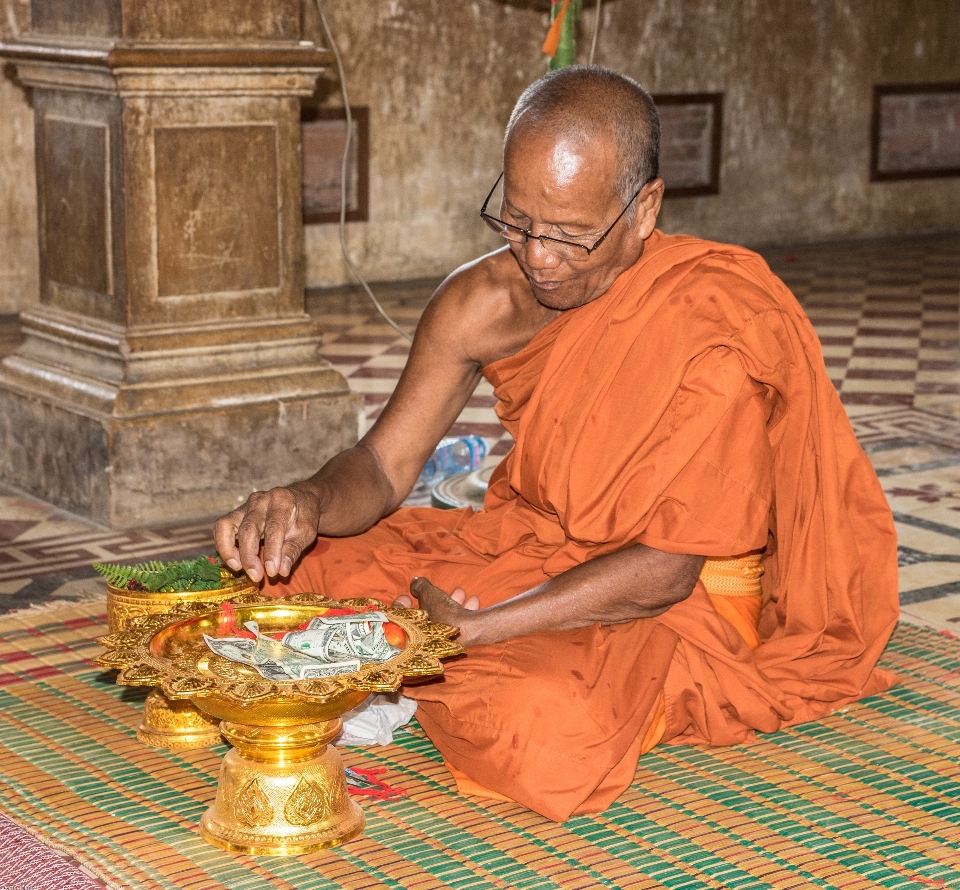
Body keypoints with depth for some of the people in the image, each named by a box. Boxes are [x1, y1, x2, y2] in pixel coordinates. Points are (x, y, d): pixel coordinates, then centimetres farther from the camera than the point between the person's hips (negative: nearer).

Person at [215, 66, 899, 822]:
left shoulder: (713, 332, -27)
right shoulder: (483, 302, -10)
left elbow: (665, 569, -25)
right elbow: (383, 465, -3)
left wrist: (474, 630, -30)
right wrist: (310, 503, -28)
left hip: (688, 596, -5)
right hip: (530, 549, 5)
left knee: (545, 724, -36)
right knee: (282, 575, -3)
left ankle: (425, 685, -4)